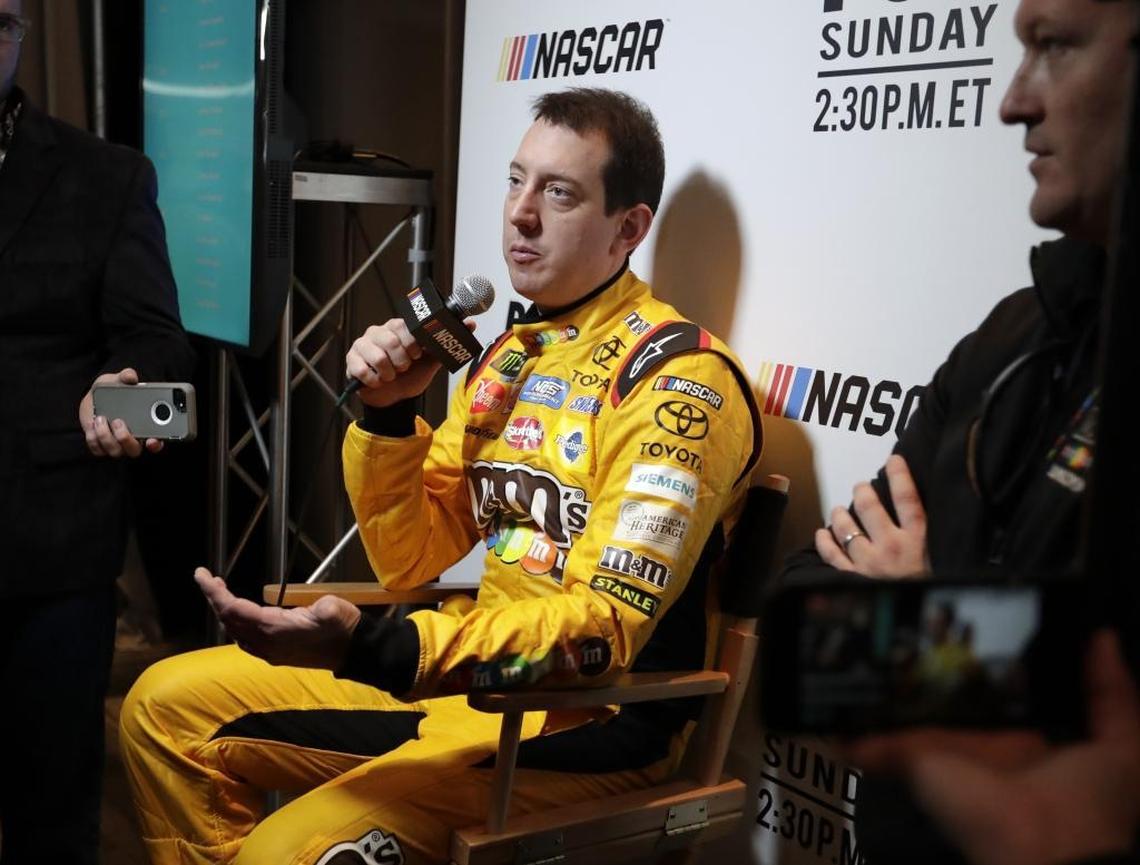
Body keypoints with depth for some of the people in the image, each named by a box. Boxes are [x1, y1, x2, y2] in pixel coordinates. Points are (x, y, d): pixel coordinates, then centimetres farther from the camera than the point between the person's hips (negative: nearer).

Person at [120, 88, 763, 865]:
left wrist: (370, 646, -35)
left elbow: (605, 629, -24)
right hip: (480, 671, 8)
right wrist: (385, 414, -8)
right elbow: (412, 563, 9)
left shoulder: (680, 379, -16)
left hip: (597, 719, -7)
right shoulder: (510, 354, 9)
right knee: (166, 705, 8)